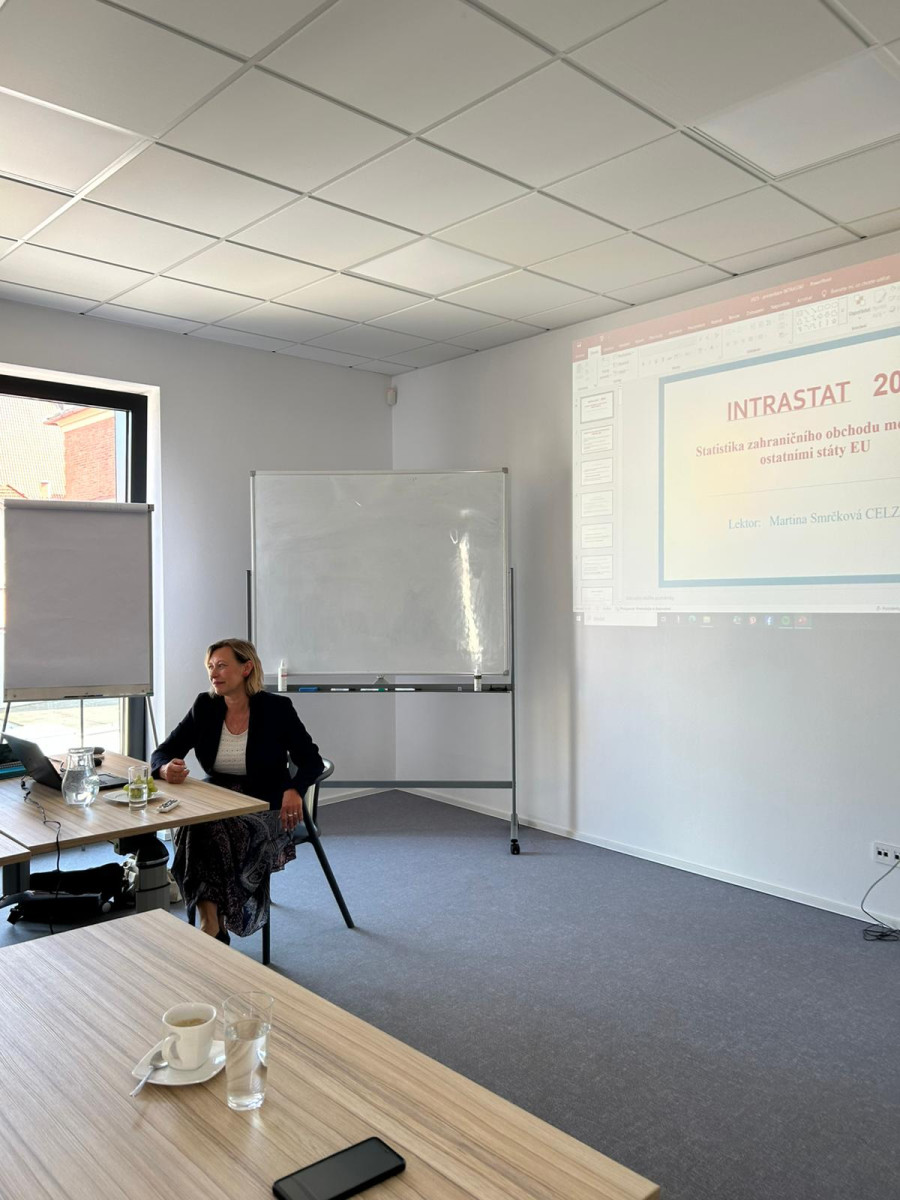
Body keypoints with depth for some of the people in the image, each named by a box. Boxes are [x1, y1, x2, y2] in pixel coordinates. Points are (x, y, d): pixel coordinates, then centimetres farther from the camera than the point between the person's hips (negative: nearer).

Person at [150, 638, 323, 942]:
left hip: (266, 809, -3)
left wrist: (294, 790, -28)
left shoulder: (276, 709, -8)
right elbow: (162, 752, 2)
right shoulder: (205, 707, 1)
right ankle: (212, 926, -23)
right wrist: (166, 769, -24)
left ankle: (212, 926, -13)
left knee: (217, 834, -32)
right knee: (193, 829, -30)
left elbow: (312, 762, -6)